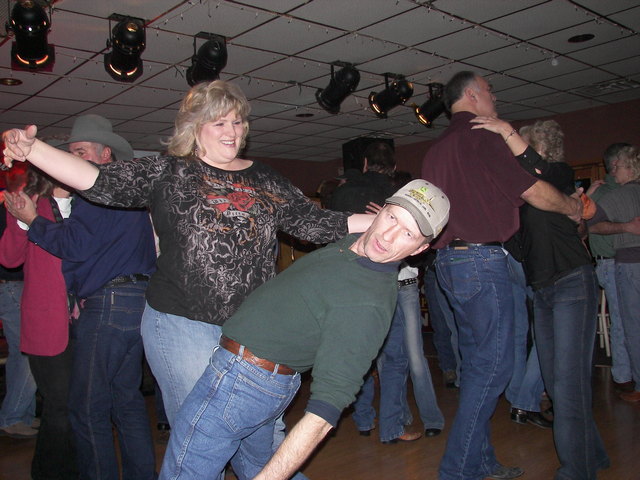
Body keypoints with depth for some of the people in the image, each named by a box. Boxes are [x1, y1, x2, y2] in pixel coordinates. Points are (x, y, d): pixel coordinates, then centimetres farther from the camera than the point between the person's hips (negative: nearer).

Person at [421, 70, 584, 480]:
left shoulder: (436, 149, 18)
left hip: (449, 260, 9)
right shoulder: (482, 137, -8)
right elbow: (533, 190, -11)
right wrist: (573, 207, 6)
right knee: (494, 364, -5)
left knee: (477, 361, 14)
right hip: (482, 259, -9)